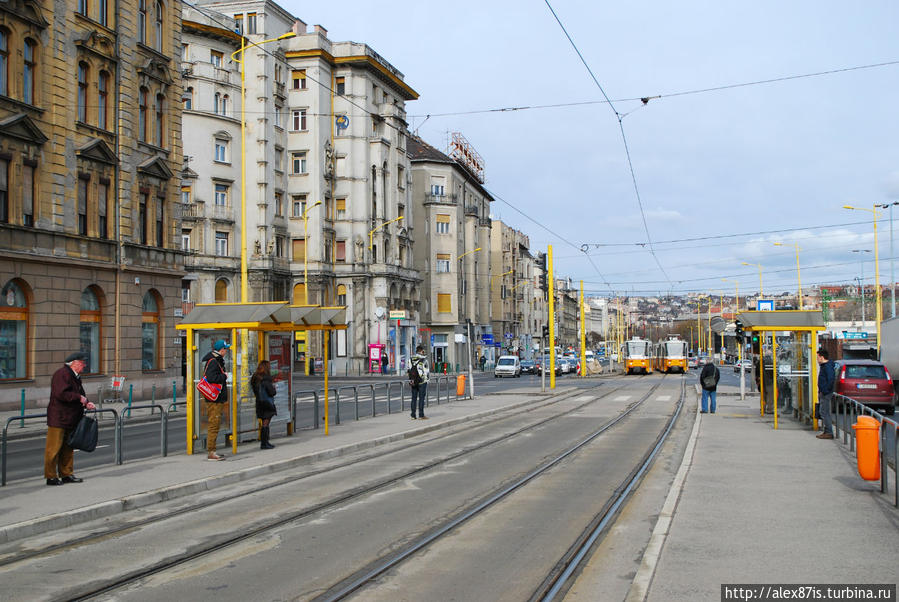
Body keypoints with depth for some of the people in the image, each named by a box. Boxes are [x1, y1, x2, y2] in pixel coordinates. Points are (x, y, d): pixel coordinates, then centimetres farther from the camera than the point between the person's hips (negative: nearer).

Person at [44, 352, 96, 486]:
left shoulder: (76, 377, 17)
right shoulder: (62, 374, -14)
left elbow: (79, 395, 25)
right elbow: (61, 394, -25)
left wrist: (86, 404, 6)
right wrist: (79, 398, -19)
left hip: (71, 419, 10)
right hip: (58, 419, -10)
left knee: (68, 448, 14)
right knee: (54, 448, -4)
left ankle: (67, 474, 21)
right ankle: (51, 476, 1)